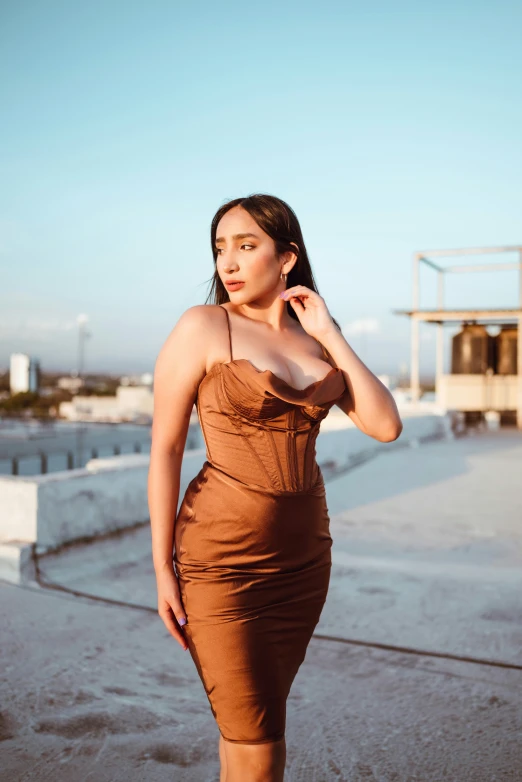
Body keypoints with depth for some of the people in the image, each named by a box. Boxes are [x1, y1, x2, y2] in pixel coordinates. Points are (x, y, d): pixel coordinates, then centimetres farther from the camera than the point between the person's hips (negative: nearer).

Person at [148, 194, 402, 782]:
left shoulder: (315, 335, 6)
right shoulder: (203, 326, -8)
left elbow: (386, 426, -1)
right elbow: (164, 448, -7)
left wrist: (330, 336, -5)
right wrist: (162, 567, -8)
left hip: (304, 552, 5)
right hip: (223, 557, -4)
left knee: (259, 718, 18)